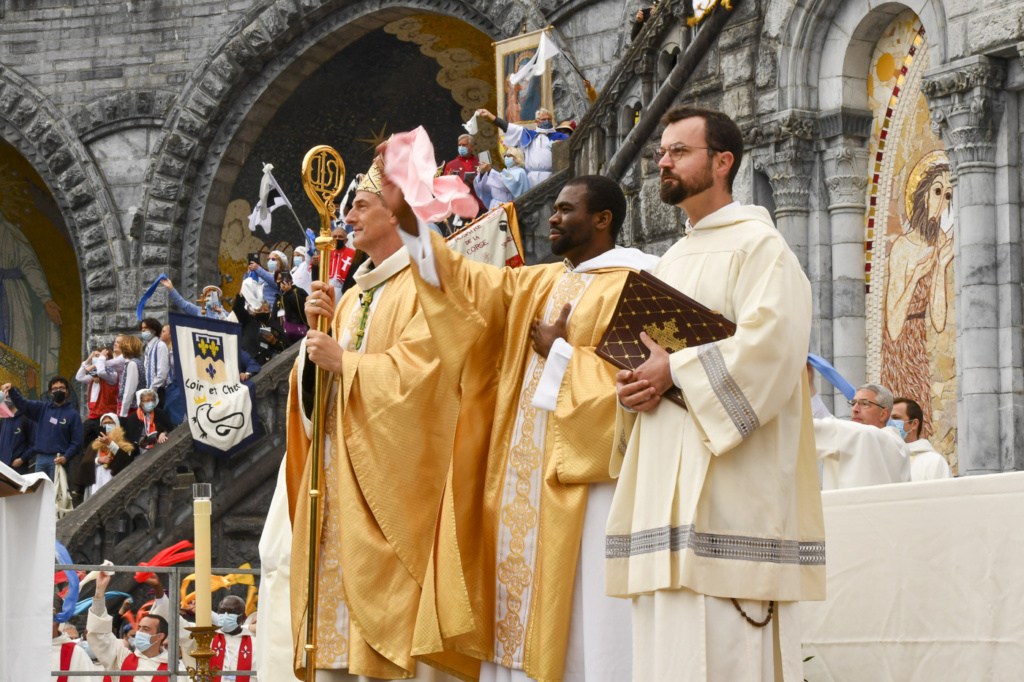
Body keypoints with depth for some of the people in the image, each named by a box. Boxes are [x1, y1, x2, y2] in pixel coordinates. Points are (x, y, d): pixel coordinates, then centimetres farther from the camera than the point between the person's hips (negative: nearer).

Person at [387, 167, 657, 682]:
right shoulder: (539, 284, 17)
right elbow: (470, 282, 7)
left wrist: (560, 354, -7)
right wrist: (407, 218, -2)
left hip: (581, 477, -7)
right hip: (527, 477, 7)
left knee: (577, 616, -8)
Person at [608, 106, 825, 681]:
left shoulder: (758, 245, -4)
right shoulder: (673, 261, 23)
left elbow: (772, 341, -18)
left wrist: (676, 371, -16)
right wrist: (634, 384, 2)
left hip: (729, 482, -8)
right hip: (668, 482, 8)